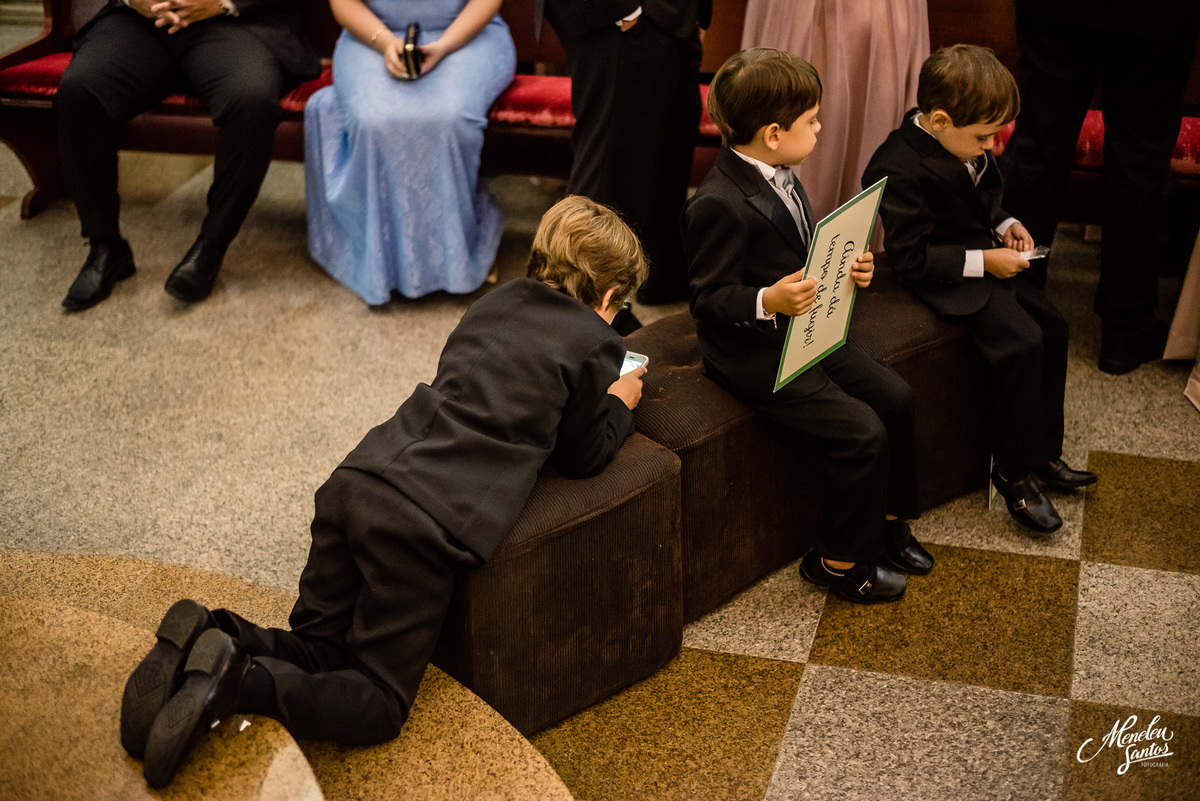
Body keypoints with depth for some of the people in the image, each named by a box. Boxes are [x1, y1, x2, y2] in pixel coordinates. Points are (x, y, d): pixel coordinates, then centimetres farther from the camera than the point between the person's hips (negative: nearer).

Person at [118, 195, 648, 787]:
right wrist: (619, 404, 32)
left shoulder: (495, 302, 23)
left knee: (316, 651, 20)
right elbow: (581, 458, 13)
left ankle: (205, 637, -7)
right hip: (425, 522, -7)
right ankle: (235, 681, -20)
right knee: (378, 706, 3)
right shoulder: (595, 342, 4)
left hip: (356, 482, 7)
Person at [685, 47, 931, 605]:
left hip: (801, 331, 10)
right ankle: (841, 561, 5)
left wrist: (846, 268, 1)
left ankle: (886, 523, 29)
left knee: (895, 397, 9)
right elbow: (709, 298, -22)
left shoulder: (778, 177, 7)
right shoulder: (719, 204, -24)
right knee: (862, 432, -15)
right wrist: (768, 302, -37)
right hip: (753, 353, -10)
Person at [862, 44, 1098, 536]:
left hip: (987, 256, 10)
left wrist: (1006, 225, 4)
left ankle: (1044, 455, 18)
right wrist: (983, 261, -23)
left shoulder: (962, 143, 1)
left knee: (1052, 326, 6)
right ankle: (1014, 473, -6)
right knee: (1021, 343, -21)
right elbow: (912, 257, -25)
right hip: (946, 276, -10)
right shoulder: (901, 169, -26)